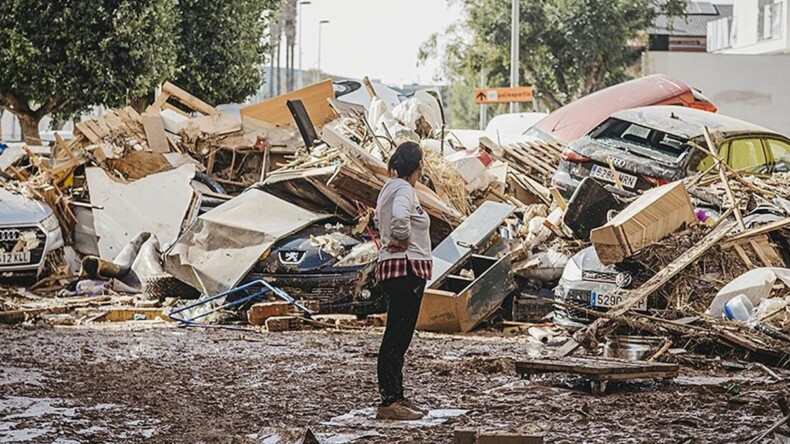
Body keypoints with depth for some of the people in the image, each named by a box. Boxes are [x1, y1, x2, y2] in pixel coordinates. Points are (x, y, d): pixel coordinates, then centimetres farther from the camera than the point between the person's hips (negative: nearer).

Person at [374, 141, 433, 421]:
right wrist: (403, 239, -16)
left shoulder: (389, 188, 15)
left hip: (394, 269, 10)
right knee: (397, 337, -9)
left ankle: (396, 397, 21)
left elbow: (380, 219, 31)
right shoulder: (404, 189, -14)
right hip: (406, 268, -10)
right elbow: (399, 217, -35)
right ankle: (389, 403, -8)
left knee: (398, 337, 14)